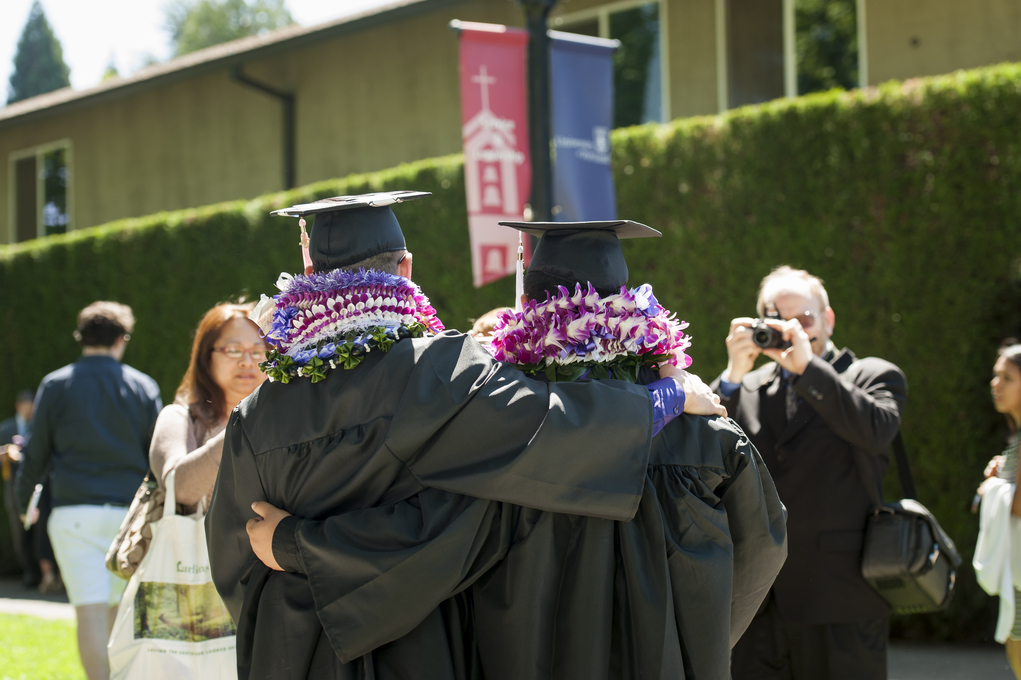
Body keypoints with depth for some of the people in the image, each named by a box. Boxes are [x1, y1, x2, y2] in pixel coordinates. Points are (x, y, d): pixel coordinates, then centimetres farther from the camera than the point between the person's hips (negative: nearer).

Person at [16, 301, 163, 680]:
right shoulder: (143, 387, 6)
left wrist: (23, 500, 22)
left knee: (90, 610, -7)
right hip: (128, 511, 2)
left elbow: (36, 454, 6)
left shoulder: (56, 385, 3)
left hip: (75, 513, -2)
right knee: (118, 608, 13)